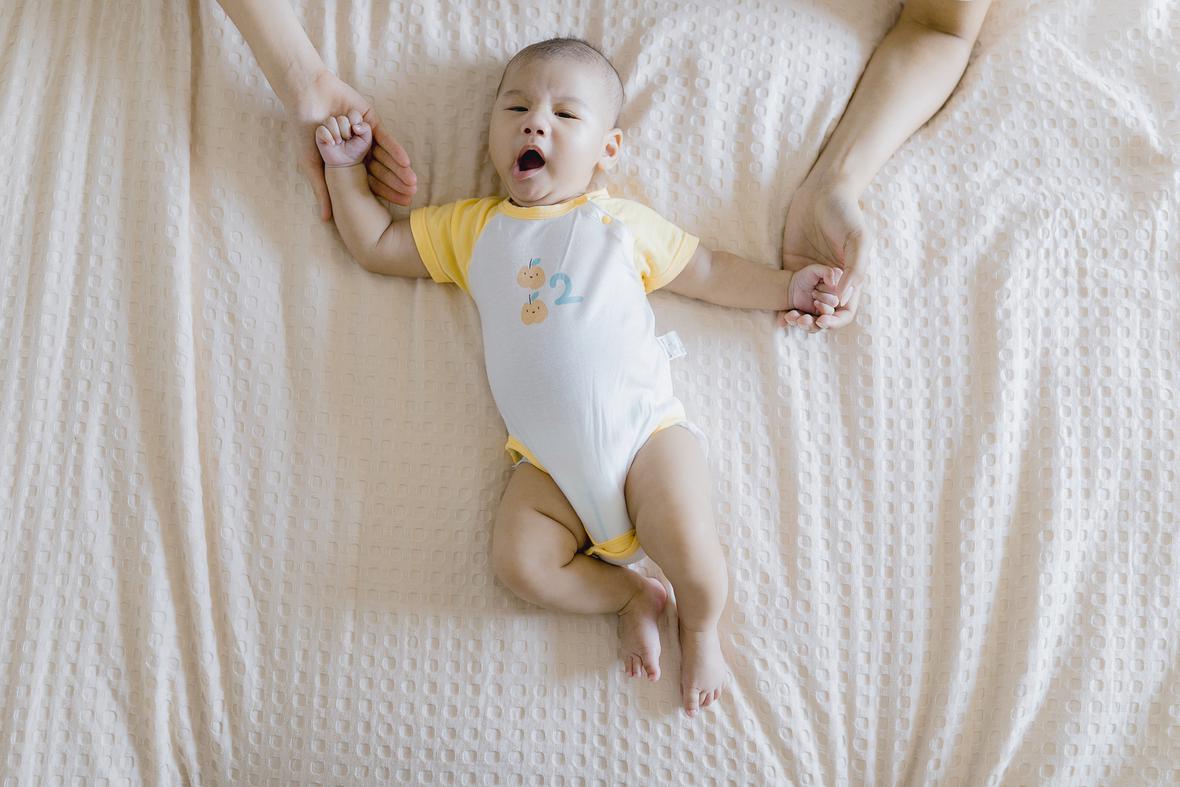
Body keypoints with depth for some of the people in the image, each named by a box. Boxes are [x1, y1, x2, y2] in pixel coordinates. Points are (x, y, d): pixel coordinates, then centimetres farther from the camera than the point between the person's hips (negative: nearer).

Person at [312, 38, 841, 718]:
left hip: (644, 428, -2)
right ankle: (631, 596, 5)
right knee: (520, 560, -19)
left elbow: (706, 271, 17)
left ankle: (701, 627, 14)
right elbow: (376, 244, 21)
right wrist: (347, 168, 14)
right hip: (549, 460, 2)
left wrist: (784, 287, 9)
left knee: (689, 551, -19)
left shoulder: (622, 223, 11)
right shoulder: (473, 228, 15)